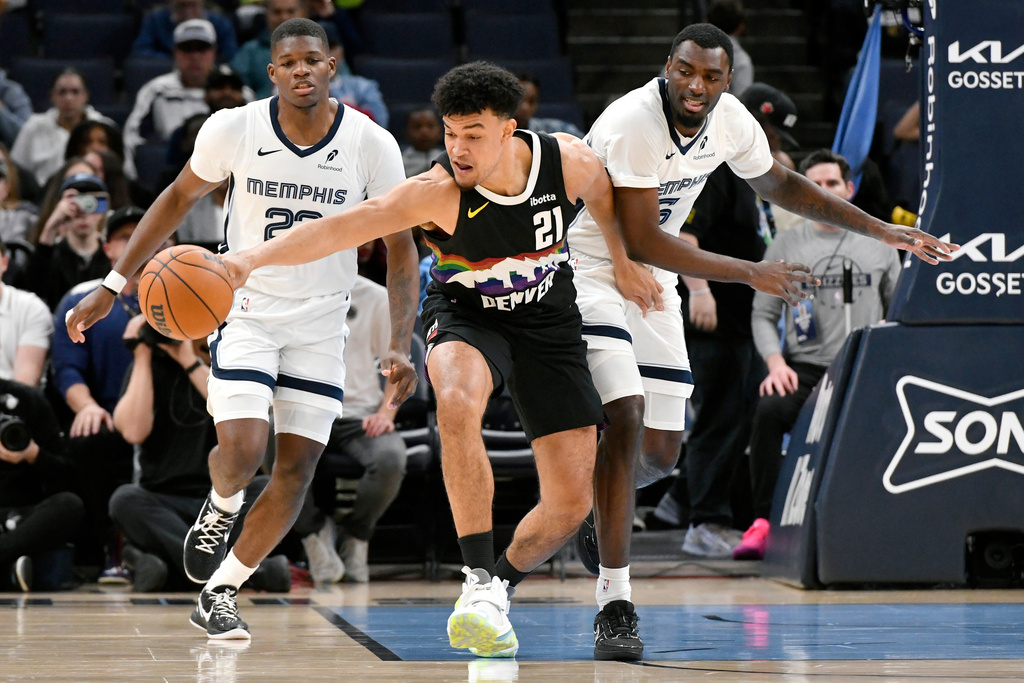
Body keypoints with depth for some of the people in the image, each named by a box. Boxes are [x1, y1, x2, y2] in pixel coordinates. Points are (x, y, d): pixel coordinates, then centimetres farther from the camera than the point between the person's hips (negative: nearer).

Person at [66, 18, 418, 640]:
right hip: (246, 309, -1)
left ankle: (219, 594, 13)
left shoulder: (372, 145, -12)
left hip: (321, 321, 1)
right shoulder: (234, 129, -12)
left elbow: (400, 246, -3)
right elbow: (180, 199, 4)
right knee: (241, 453, -20)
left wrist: (401, 346, -13)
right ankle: (222, 508, 17)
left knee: (297, 468, -2)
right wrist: (112, 287, 2)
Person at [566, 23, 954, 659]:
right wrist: (752, 273, -27)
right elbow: (642, 242, -28)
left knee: (663, 451, 7)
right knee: (625, 416, -24)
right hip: (590, 267, -7)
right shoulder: (632, 123, -28)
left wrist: (882, 230, 9)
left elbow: (779, 183, 14)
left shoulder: (729, 119, -6)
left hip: (655, 284, 7)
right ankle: (616, 604, -21)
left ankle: (595, 506, 43)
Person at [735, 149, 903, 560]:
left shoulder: (878, 242, 15)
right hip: (805, 367, 0)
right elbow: (763, 314, 10)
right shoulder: (786, 245, 13)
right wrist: (775, 362, -7)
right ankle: (764, 521, -25)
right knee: (770, 410, -32)